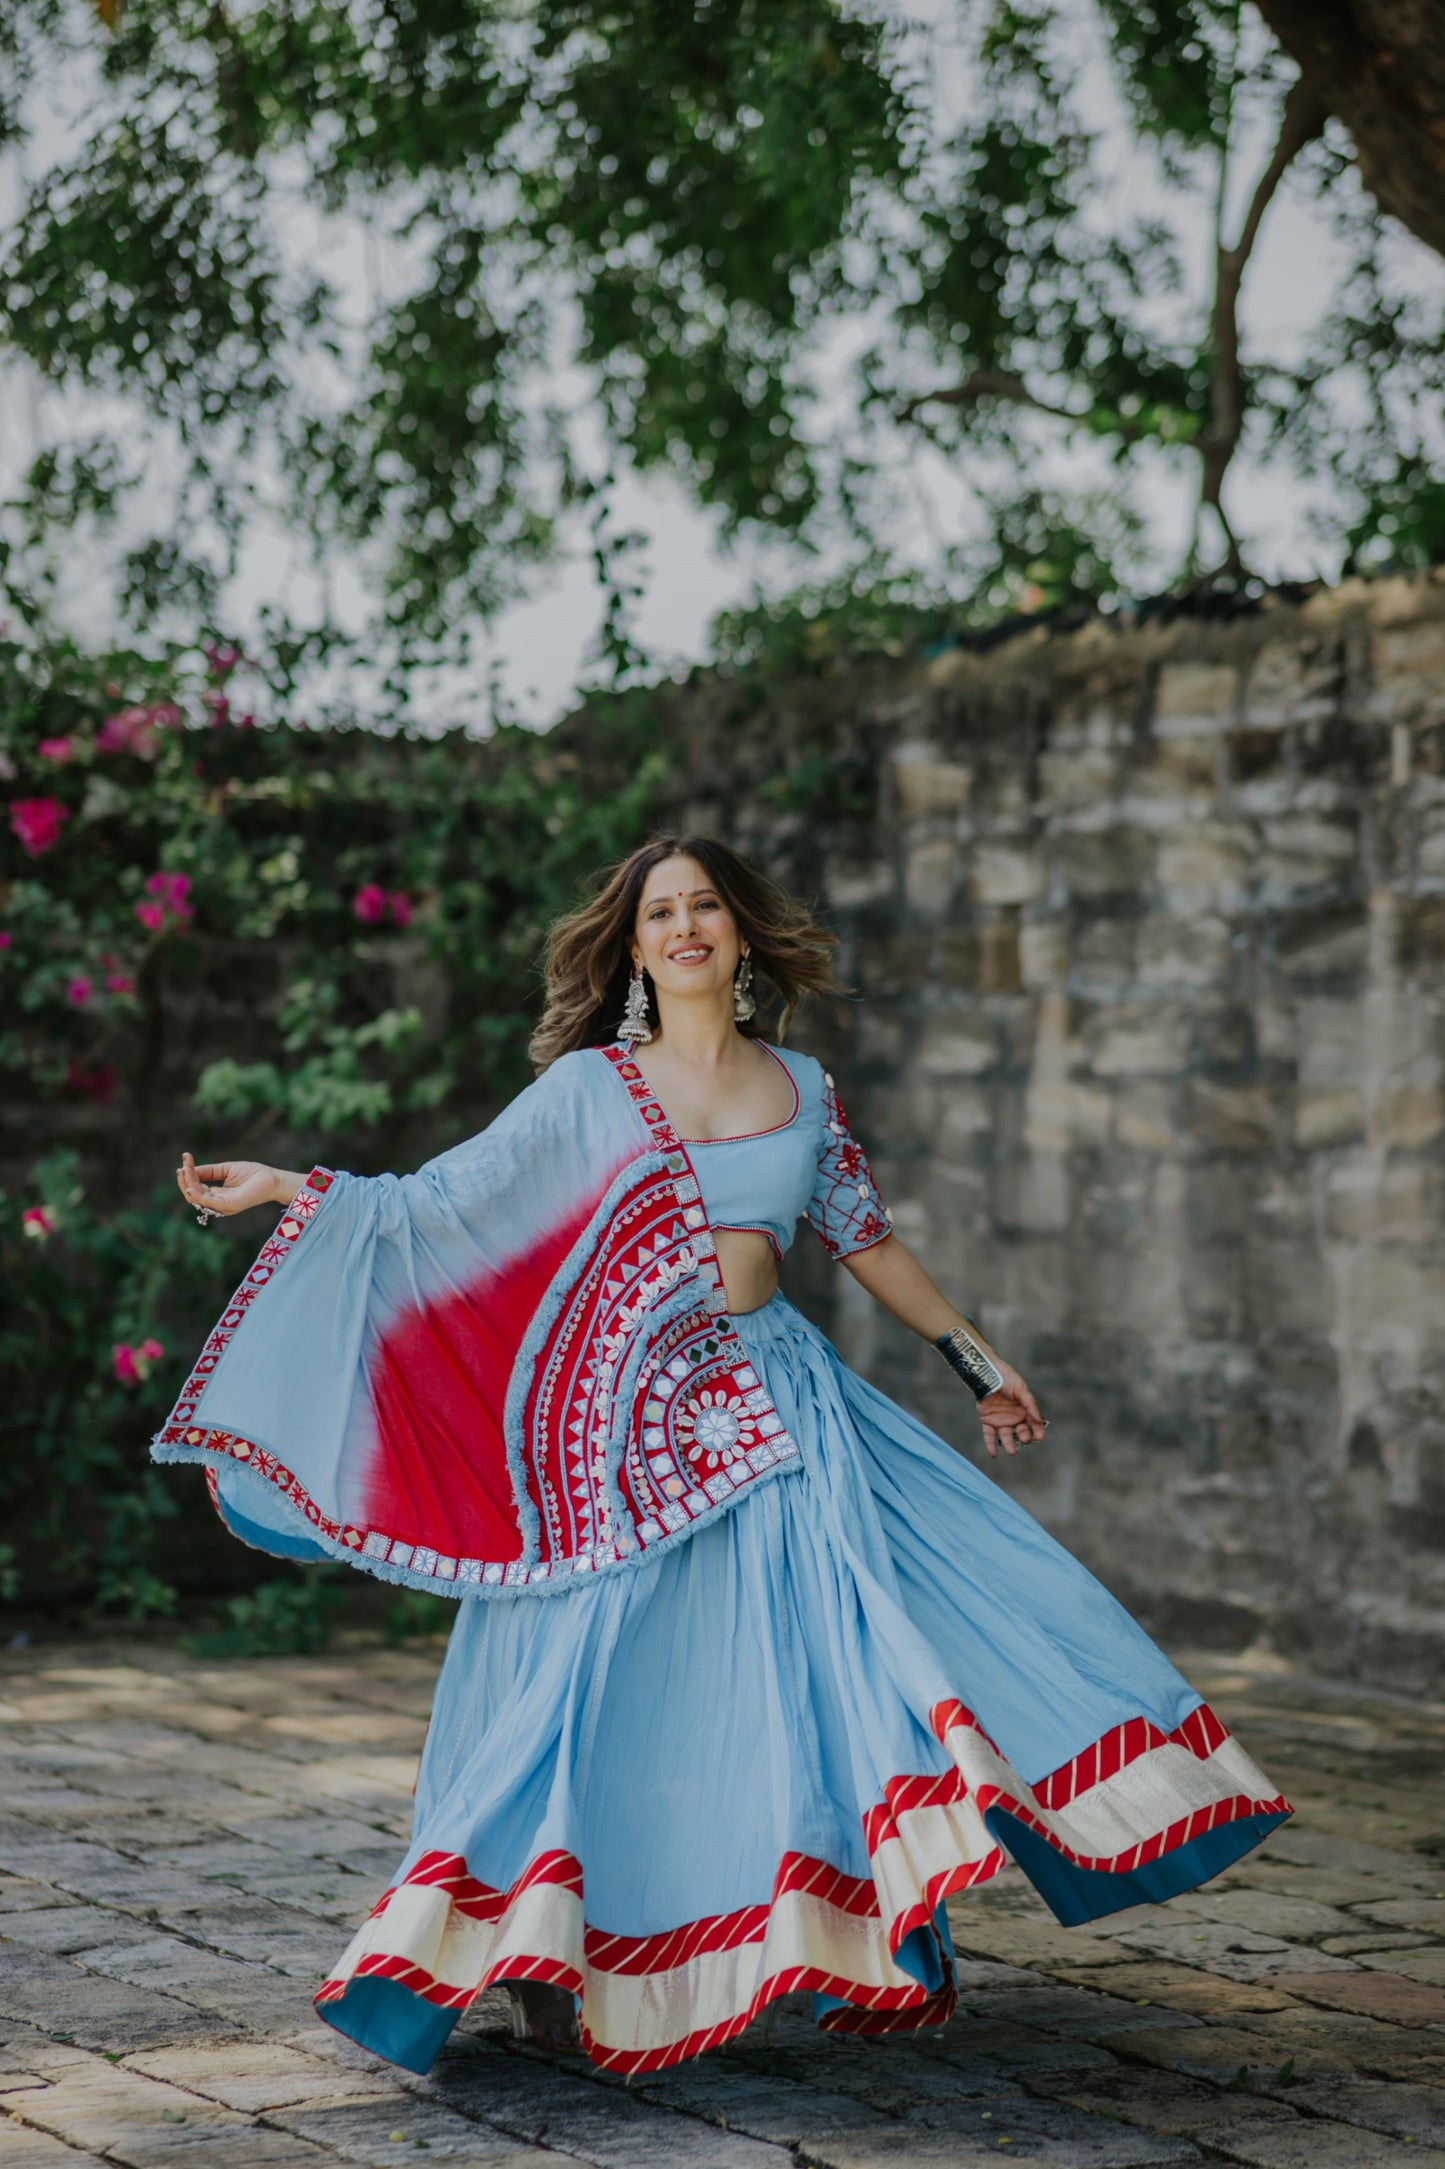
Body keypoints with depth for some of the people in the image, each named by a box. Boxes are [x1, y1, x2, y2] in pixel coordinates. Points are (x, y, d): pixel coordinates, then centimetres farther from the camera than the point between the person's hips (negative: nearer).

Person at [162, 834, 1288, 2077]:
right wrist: (286, 1188, -7)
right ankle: (546, 1952, 9)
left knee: (857, 1628, -5)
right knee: (611, 1688, -5)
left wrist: (980, 1365, 22)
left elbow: (869, 1243, 20)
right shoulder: (588, 1087, 2)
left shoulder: (804, 1090, 11)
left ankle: (892, 1939, 3)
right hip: (635, 1423, -3)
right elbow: (440, 1205, 2)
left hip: (780, 1404, 3)